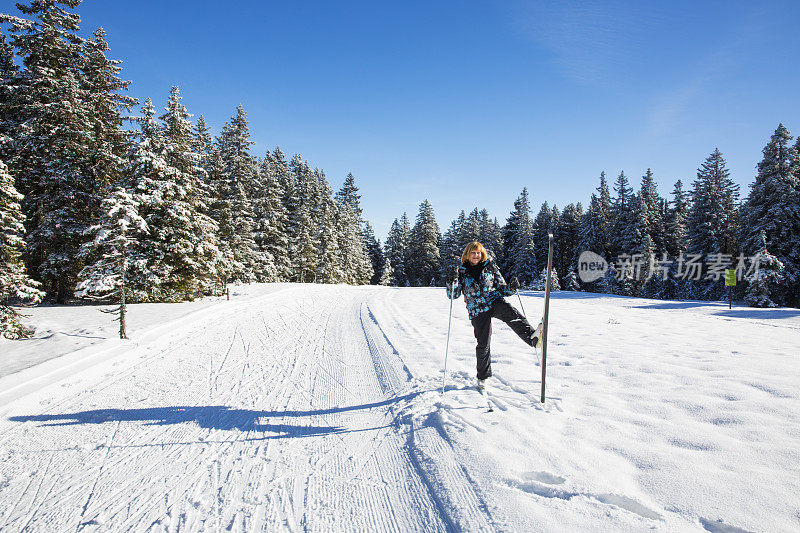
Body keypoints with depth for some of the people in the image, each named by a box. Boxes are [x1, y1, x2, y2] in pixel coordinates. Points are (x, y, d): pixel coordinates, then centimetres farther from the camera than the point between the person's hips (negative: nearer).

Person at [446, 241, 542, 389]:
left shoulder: (490, 267, 8)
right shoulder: (462, 272, 5)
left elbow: (501, 288, 11)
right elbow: (453, 295, 1)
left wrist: (511, 287, -11)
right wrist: (453, 280, -17)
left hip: (495, 302, 0)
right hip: (478, 311, 0)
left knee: (511, 313, -34)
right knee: (483, 344, 2)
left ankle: (533, 337, -58)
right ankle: (482, 377, 24)